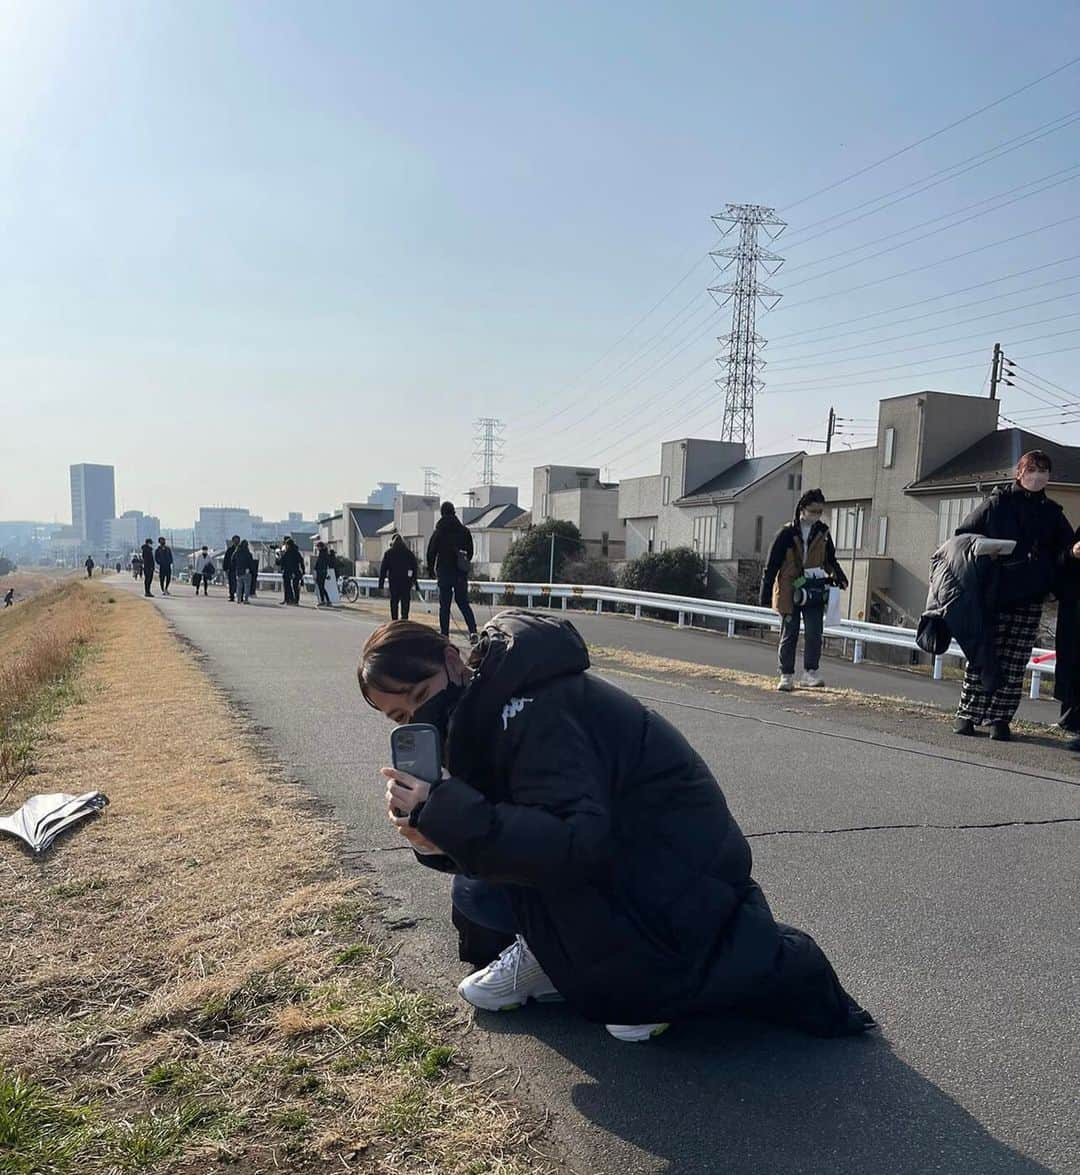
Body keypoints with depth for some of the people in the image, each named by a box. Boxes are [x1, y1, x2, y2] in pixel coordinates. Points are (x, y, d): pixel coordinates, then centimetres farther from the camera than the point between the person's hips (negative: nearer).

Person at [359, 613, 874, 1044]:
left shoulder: (532, 710, -27)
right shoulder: (483, 709, 2)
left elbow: (576, 844, -35)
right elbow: (506, 829, 4)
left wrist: (442, 810, -35)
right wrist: (436, 834, -17)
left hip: (679, 872, -8)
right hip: (622, 855, 8)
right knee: (474, 892, -3)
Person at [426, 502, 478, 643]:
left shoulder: (439, 532, -6)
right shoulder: (465, 531, 3)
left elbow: (431, 552, -3)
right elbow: (470, 551, 9)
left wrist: (431, 570, 9)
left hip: (444, 572, -2)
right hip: (461, 573, 3)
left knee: (444, 605, 5)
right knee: (464, 603, 9)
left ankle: (444, 634, 4)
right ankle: (473, 631, -9)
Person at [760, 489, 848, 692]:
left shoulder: (822, 533, 6)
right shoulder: (787, 533, -6)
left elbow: (830, 559, 19)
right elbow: (772, 565, -4)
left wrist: (839, 577, -1)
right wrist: (765, 596, -5)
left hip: (814, 592, 3)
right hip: (789, 591, -3)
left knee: (814, 633, -7)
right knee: (789, 635, 5)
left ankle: (810, 672, 2)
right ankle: (786, 676, 14)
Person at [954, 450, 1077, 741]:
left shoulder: (1052, 512, 13)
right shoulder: (997, 502, 3)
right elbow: (963, 535, 7)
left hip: (1030, 600, 3)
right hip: (993, 596, -3)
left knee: (1014, 664, 3)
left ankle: (999, 718, 10)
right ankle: (967, 714, 7)